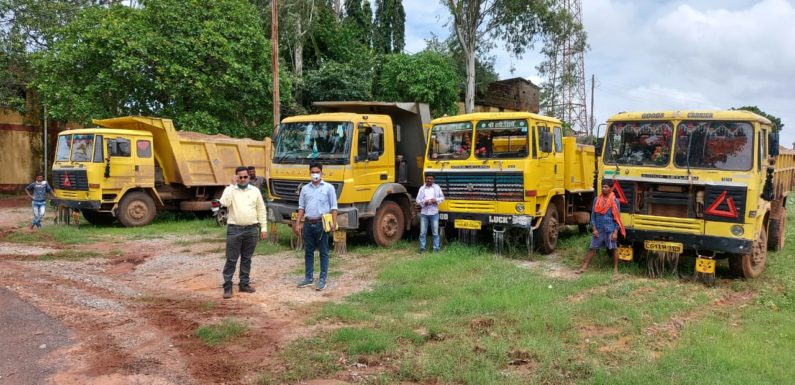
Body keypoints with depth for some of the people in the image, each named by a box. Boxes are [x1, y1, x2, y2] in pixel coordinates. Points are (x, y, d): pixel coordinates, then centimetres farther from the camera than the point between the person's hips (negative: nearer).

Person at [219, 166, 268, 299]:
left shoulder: (255, 191, 5)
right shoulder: (230, 189, -2)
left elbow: (261, 210, 9)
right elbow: (225, 203, -22)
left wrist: (264, 228, 6)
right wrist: (232, 185, -19)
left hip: (251, 229, 3)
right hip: (234, 229, -3)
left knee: (246, 259, 12)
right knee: (231, 259, 0)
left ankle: (244, 284, 21)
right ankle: (227, 287, 5)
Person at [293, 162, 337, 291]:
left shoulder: (328, 187, 0)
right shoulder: (305, 189, 10)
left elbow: (333, 207, -2)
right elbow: (301, 208, 12)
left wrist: (334, 223, -12)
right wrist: (297, 224, 6)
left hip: (322, 224, -4)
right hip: (308, 223, 4)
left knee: (323, 252, 2)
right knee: (308, 252, 11)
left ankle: (322, 279, 7)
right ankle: (308, 277, 21)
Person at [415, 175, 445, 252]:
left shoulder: (437, 187, 3)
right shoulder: (422, 188, 3)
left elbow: (442, 197, 6)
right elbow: (418, 200, 3)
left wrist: (436, 200, -12)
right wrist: (424, 202, -15)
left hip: (434, 213, 0)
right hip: (424, 213, 1)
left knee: (435, 232, 4)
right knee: (423, 232, 4)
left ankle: (436, 248, 12)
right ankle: (422, 248, 12)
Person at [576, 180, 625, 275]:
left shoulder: (615, 201, -5)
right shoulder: (597, 200, 4)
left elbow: (617, 217, -4)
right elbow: (593, 215, 7)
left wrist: (615, 232, -9)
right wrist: (594, 229, -1)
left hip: (610, 230, -3)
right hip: (598, 229, 3)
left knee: (613, 249, 7)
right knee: (592, 248, 6)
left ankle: (615, 268, 20)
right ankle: (584, 267, 12)